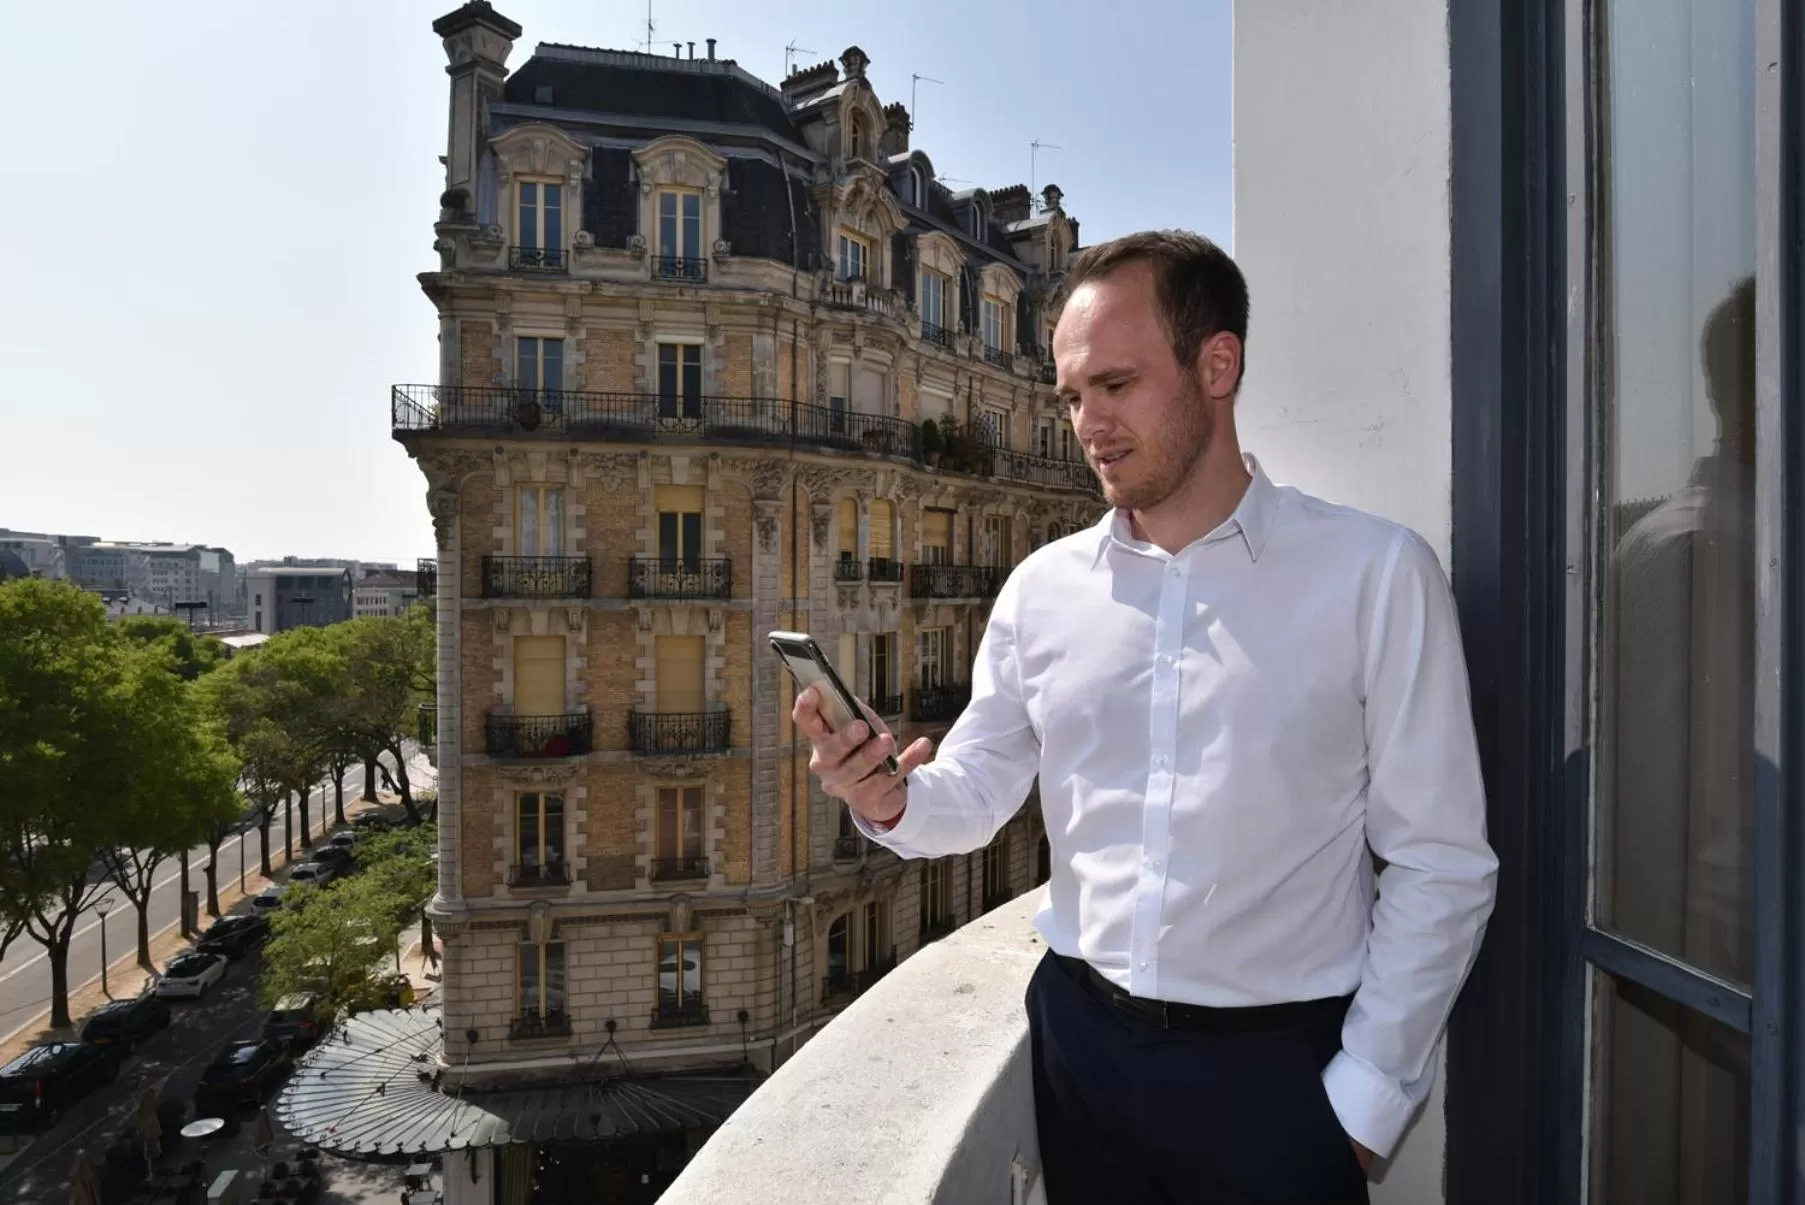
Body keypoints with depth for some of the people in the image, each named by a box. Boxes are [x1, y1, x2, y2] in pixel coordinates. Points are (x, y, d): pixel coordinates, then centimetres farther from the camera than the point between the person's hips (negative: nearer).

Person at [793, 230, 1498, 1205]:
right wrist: (889, 800, -18)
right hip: (1078, 1040, 4)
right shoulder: (1042, 587, -1)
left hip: (1278, 1065, -3)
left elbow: (1439, 865, -8)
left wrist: (1366, 1100, -7)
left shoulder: (1375, 575, -11)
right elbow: (976, 791, 3)